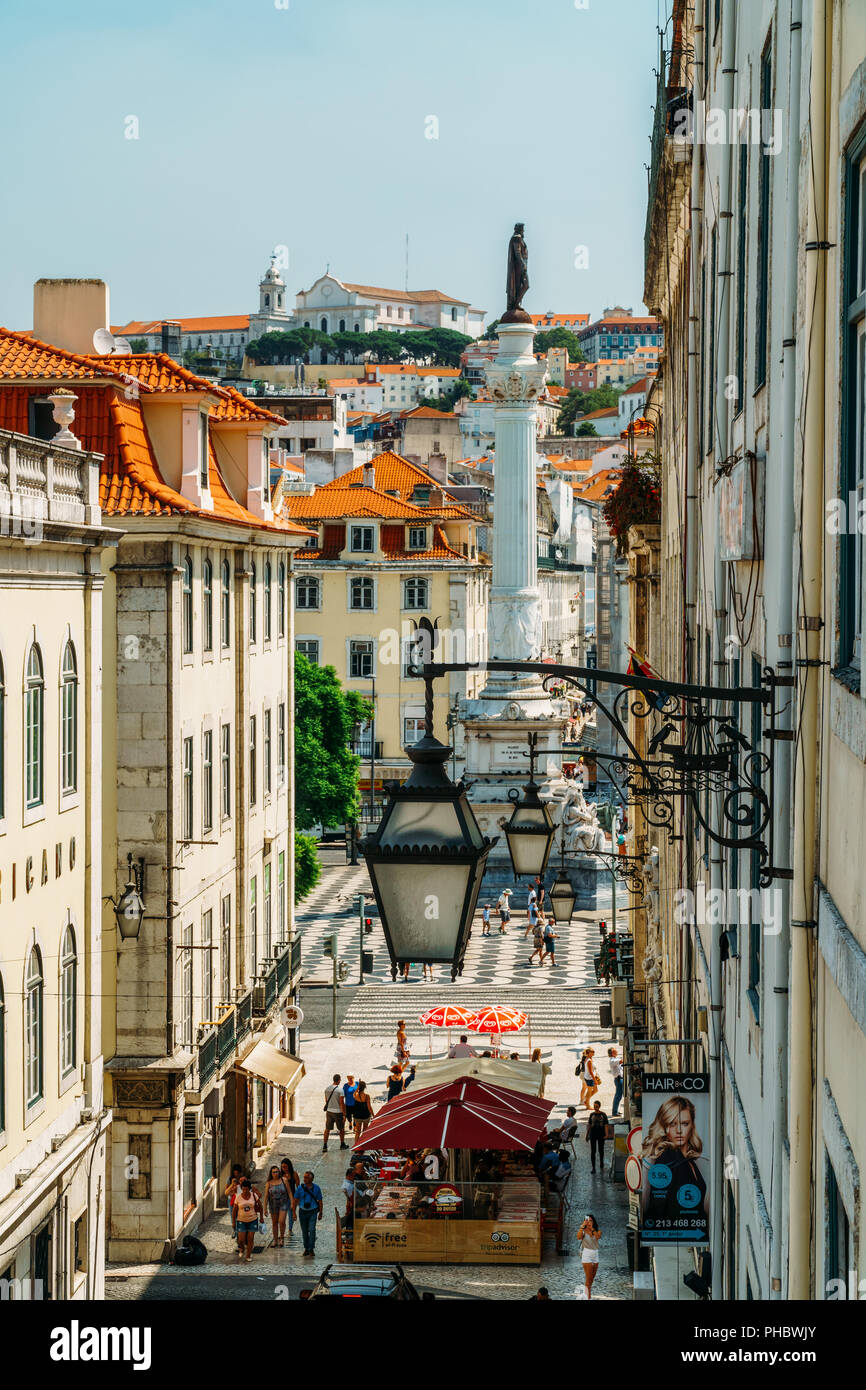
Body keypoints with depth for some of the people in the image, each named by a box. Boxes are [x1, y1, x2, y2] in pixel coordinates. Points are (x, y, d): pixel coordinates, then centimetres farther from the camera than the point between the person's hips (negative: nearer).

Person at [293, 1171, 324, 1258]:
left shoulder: (316, 1188, -1)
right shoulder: (300, 1188, 0)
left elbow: (320, 1201, 6)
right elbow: (295, 1201, 5)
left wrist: (320, 1213, 5)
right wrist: (294, 1212, 1)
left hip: (312, 1212, -2)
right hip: (303, 1211, 2)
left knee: (312, 1230, -13)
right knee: (304, 1231, 8)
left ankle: (311, 1249, -10)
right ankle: (306, 1248, 19)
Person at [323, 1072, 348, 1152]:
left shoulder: (327, 1089, 0)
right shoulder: (340, 1090, -16)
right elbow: (342, 1103, -17)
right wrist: (344, 1114, -11)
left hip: (329, 1111, 4)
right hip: (338, 1112, -4)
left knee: (327, 1129, 8)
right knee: (341, 1129, 16)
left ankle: (324, 1146, 2)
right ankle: (342, 1144, 29)